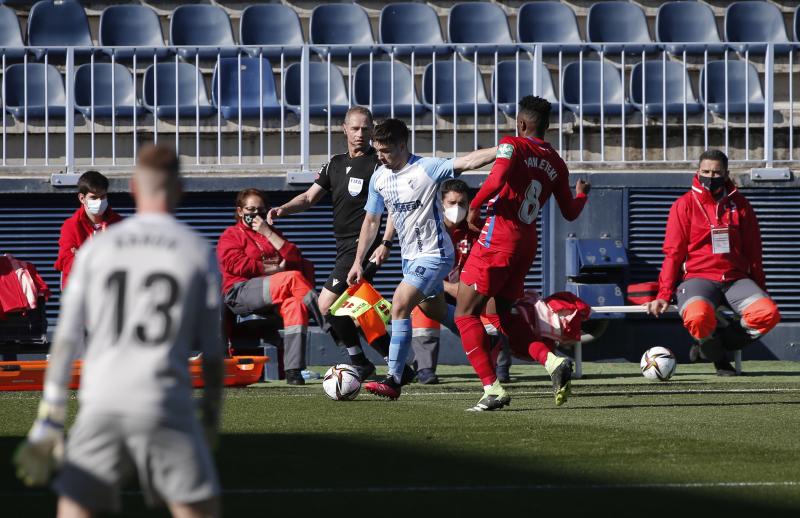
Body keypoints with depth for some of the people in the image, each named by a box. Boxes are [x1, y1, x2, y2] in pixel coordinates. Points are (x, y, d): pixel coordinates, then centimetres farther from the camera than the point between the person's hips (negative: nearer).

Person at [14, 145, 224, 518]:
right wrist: (211, 417, 15)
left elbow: (66, 339, 4)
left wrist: (48, 422, 7)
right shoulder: (199, 252, 3)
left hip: (100, 405, 1)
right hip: (166, 409, -1)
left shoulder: (96, 249, 6)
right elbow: (211, 350, 5)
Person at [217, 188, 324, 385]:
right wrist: (274, 269, -4)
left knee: (295, 305, -33)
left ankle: (293, 370, -40)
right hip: (240, 292, -4)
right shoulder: (231, 235, 16)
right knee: (293, 278, -30)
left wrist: (268, 233, 4)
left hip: (273, 297, 4)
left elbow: (295, 259, 12)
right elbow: (236, 265, -4)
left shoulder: (272, 233, 29)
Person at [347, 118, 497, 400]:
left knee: (399, 305, -20)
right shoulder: (379, 178, 3)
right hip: (410, 257, 8)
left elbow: (466, 162, -31)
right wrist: (358, 262, 11)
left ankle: (393, 380, -19)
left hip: (434, 255, -8)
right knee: (435, 311, 19)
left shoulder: (426, 169, -18)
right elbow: (371, 221, 13)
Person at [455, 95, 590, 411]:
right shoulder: (556, 163, 12)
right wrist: (581, 194, 43)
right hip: (527, 242, 7)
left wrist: (474, 207, -11)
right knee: (500, 316, 19)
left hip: (498, 240, -7)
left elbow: (497, 180, -26)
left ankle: (493, 388, -9)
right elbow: (570, 213, 22)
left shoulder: (512, 146, -7)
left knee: (465, 314, 1)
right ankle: (552, 360, -3)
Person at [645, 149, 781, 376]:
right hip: (698, 278, -3)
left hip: (736, 279, 3)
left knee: (769, 313, -26)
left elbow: (753, 252, 17)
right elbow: (673, 253, 3)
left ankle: (713, 344, -5)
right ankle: (720, 360, -4)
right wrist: (664, 295, -6)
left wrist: (761, 291, 15)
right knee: (698, 317, -37)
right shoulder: (685, 205, 4)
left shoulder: (739, 204, 12)